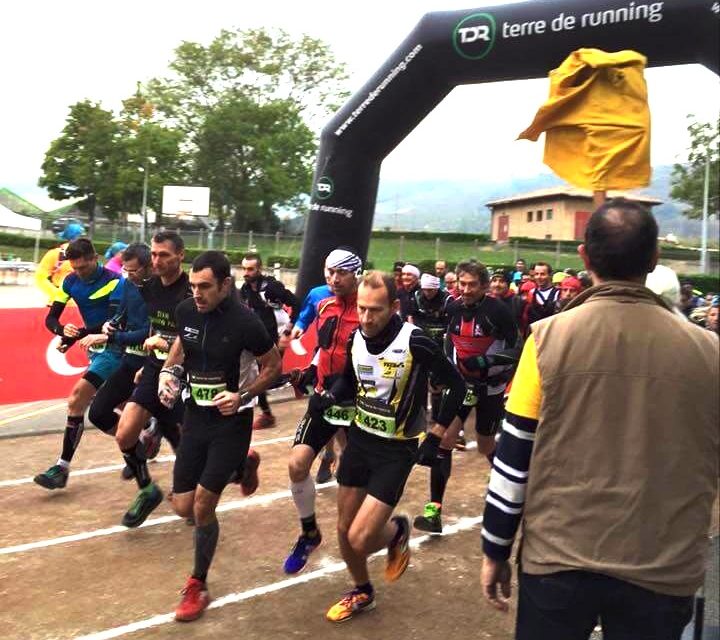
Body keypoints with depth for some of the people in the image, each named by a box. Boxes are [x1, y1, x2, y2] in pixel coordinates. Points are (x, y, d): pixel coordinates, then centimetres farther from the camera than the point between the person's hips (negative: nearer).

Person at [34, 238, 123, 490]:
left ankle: (62, 468, -10)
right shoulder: (70, 282, 0)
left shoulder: (113, 282, -19)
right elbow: (50, 318, -1)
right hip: (95, 348, 7)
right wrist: (63, 329, -23)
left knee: (77, 399, -16)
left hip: (113, 349, -7)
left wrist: (79, 335, -32)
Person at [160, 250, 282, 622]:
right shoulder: (186, 311, -5)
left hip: (231, 421, -5)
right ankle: (242, 465, 34)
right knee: (183, 507, 6)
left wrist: (242, 396, -20)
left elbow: (273, 366, -7)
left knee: (202, 504, -7)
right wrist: (168, 372, -2)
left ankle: (198, 585, 16)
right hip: (195, 415, 6)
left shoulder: (244, 322, -20)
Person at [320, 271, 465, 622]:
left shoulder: (415, 342, -23)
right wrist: (328, 396, -6)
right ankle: (362, 592, 41)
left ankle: (397, 531, 23)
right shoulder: (356, 338, -4)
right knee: (344, 530, 14)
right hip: (359, 438, 6)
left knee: (360, 539, -12)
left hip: (397, 449, -6)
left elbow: (456, 386, -10)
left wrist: (435, 436, -12)